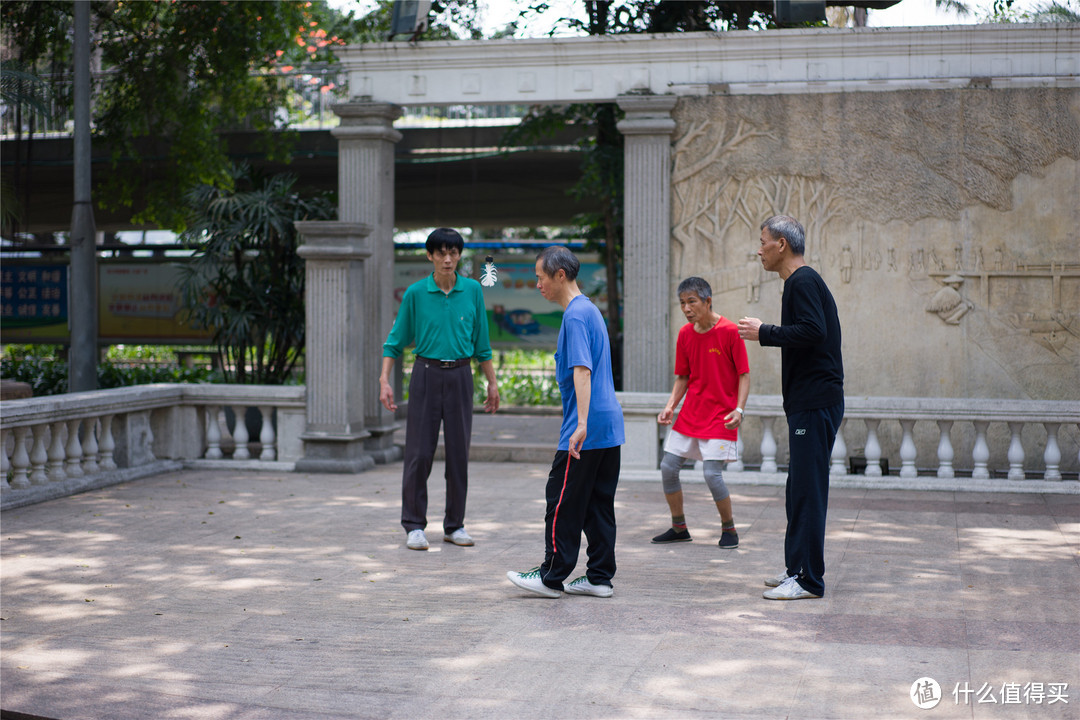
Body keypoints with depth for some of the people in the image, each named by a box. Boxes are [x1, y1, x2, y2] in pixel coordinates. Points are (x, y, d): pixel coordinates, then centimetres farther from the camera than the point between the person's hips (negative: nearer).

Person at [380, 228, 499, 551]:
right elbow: (396, 340, 2)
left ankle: (454, 525, 16)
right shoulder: (415, 293, -3)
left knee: (459, 452, 5)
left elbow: (481, 342, 10)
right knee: (420, 452, -3)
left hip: (460, 376, 2)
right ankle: (414, 525, 7)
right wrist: (384, 380, -7)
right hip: (426, 375, -2)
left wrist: (492, 382, 10)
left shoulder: (473, 290, 3)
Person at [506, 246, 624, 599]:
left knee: (563, 503, 0)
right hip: (610, 426, 9)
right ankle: (600, 577, 13)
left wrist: (581, 424, -29)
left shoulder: (575, 315, -13)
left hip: (586, 431, -9)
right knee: (599, 503, 10)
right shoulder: (590, 310, 17)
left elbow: (582, 371, -23)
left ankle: (552, 577, 7)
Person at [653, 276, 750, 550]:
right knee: (667, 468, 2)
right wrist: (670, 406, -2)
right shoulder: (685, 334, 5)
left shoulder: (729, 331, -12)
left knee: (712, 473, -14)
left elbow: (744, 375, -9)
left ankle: (729, 530, 7)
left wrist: (738, 410, -21)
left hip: (720, 416, -6)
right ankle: (679, 528, 20)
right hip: (690, 413, 6)